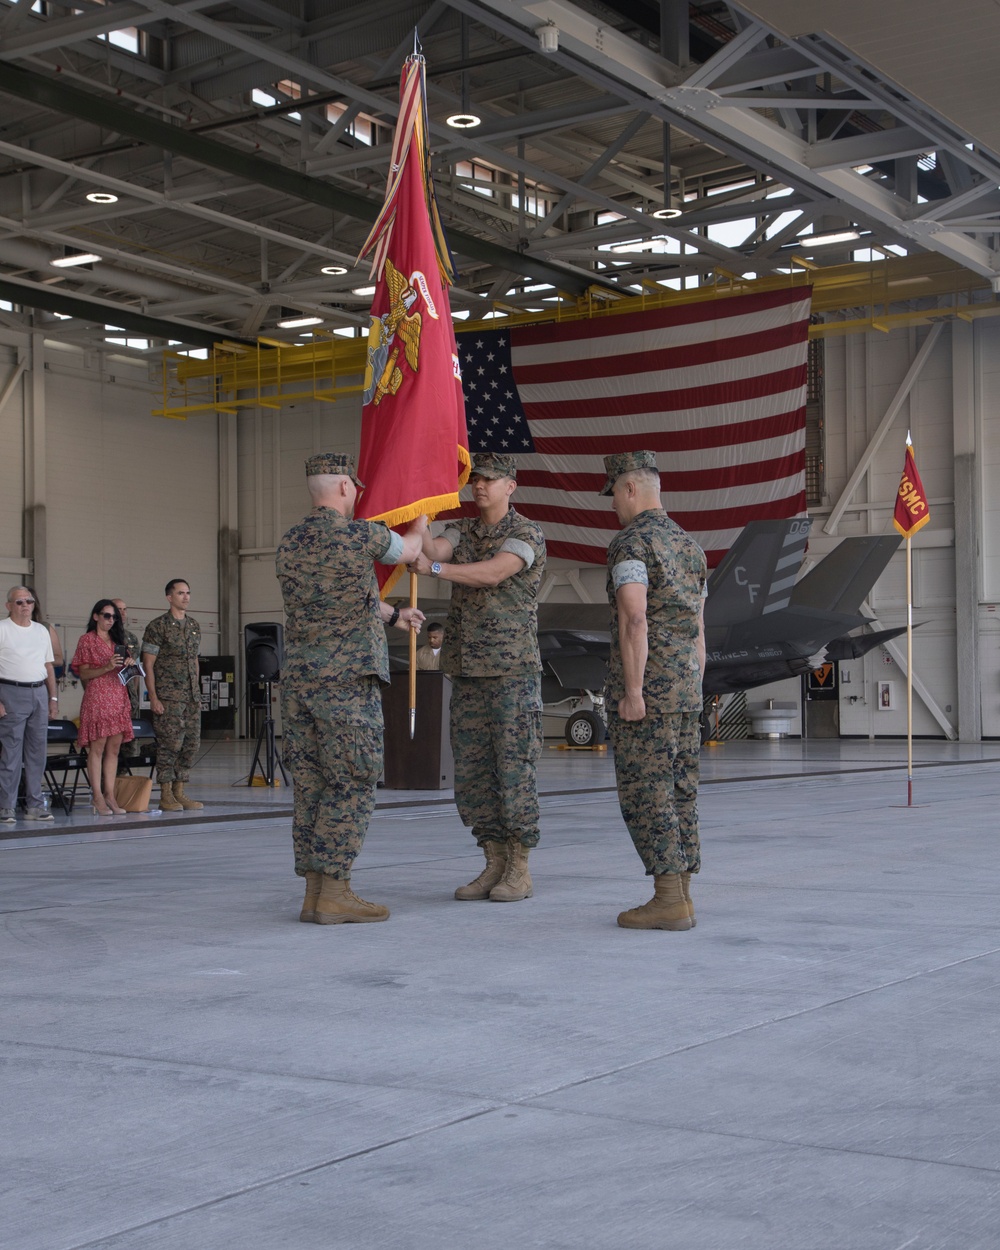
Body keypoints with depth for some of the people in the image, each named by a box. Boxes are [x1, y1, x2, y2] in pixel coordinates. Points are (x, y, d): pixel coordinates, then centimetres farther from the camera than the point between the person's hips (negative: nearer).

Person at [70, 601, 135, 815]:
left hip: (119, 697, 6)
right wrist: (107, 667, -17)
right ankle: (98, 798, -6)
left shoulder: (117, 640, 19)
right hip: (97, 698, -6)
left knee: (114, 748, 3)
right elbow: (83, 673, -5)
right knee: (97, 747, -7)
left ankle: (110, 796, 5)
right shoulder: (87, 640, 1)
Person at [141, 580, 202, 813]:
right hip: (168, 696, -6)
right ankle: (166, 796, 0)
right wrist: (153, 697, -13)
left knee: (191, 743, 4)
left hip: (192, 697, 6)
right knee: (170, 743, -7)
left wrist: (198, 692, 15)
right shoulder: (157, 626, -5)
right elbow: (148, 665, -6)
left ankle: (179, 792, 13)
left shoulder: (194, 626, 14)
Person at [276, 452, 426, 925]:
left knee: (310, 787, 8)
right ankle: (334, 892, -5)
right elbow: (408, 550, 15)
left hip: (297, 679, 7)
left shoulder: (289, 544, 13)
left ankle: (314, 893, 10)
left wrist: (393, 614, 39)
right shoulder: (362, 535, -7)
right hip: (348, 679, -7)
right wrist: (421, 521, 38)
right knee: (350, 786, -3)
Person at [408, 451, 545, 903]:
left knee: (514, 768, -4)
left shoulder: (527, 534, -6)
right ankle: (495, 865, 14)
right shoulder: (461, 530, 13)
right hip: (466, 671, 6)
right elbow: (432, 549, -9)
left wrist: (433, 568, -31)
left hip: (513, 670, -6)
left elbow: (492, 574, -23)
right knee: (471, 772, 6)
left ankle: (519, 870, 4)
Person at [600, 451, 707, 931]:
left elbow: (635, 622, -21)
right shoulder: (689, 545, 16)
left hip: (645, 688, -8)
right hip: (684, 690, 8)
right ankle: (680, 897, 10)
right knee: (679, 792, 8)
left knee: (645, 792, -5)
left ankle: (668, 900, -7)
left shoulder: (630, 543, -11)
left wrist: (633, 692, -21)